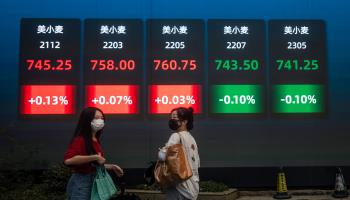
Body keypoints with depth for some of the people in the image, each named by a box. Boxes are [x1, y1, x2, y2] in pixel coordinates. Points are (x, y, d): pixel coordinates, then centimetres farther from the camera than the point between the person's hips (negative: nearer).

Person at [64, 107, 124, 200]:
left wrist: (112, 167, 16)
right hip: (80, 183, -9)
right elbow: (68, 160, -32)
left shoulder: (95, 141, 10)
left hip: (94, 182, 9)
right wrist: (94, 157, -27)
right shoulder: (79, 140, -15)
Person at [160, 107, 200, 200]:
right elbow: (197, 162, 18)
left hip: (179, 186, -8)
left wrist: (161, 150, -2)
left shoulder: (176, 136, -13)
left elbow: (162, 156, -23)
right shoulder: (191, 138, 13)